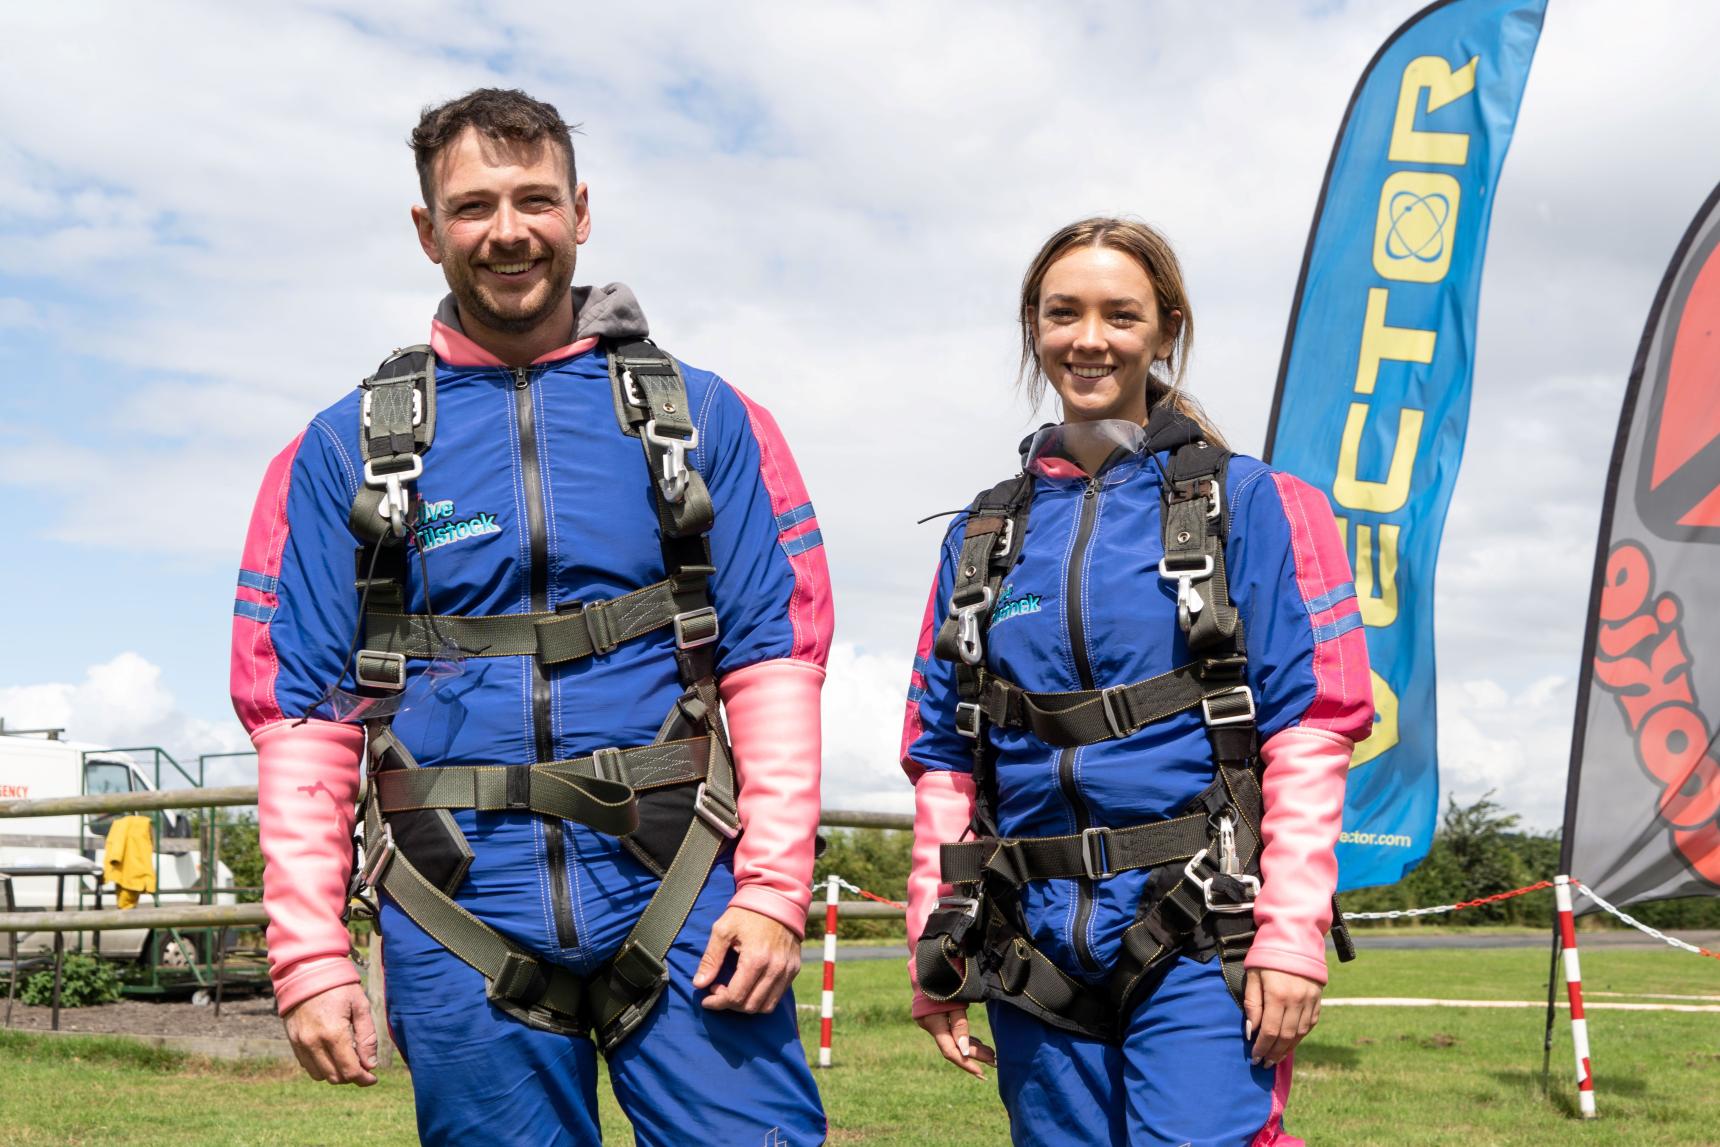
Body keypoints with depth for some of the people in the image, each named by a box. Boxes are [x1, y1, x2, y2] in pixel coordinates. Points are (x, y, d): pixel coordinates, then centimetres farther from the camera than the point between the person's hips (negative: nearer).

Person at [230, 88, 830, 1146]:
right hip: (461, 917, 1)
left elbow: (776, 654, 3)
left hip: (676, 895, 0)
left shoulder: (701, 416, 8)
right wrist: (310, 954, -2)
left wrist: (774, 887, -7)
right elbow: (304, 705, 5)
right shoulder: (348, 448, 8)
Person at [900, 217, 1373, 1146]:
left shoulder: (1248, 505, 2)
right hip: (1037, 942, 4)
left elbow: (1308, 728, -4)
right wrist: (933, 946, 8)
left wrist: (1291, 937, -11)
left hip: (1198, 935, -4)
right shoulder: (984, 535, 13)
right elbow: (943, 754, 14)